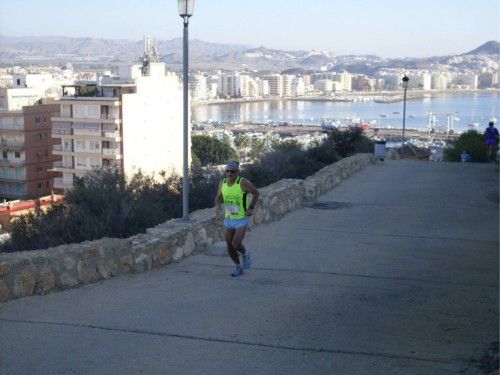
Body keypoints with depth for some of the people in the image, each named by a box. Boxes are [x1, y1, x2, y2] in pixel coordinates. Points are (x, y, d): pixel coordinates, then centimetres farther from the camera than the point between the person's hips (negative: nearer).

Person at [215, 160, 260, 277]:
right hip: (228, 219, 5)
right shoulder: (222, 182, -2)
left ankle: (245, 254, 20)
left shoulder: (243, 182, -17)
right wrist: (217, 205, -9)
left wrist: (251, 208, -13)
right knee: (229, 246, 6)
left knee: (236, 244, -14)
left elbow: (256, 193, -6)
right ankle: (239, 267, 27)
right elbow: (218, 196, 12)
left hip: (241, 219, -5)